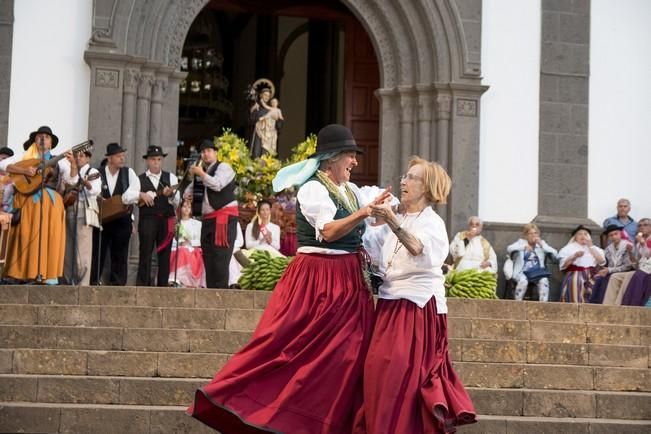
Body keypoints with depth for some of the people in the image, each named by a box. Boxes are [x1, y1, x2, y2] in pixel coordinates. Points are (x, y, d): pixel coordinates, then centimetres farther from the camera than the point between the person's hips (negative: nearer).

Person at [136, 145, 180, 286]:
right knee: (145, 254, -5)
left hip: (167, 220, 2)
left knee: (164, 255, 2)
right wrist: (141, 195, -14)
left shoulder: (171, 178, 13)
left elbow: (178, 203, 7)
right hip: (147, 220, -2)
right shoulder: (140, 179, 9)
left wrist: (171, 195, -13)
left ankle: (162, 288, 6)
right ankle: (142, 286, -4)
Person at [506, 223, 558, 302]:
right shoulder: (521, 242, 13)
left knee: (544, 281, -31)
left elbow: (555, 254, 4)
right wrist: (524, 247, -24)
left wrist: (542, 245, -6)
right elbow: (509, 249, -8)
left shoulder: (542, 243, 17)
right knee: (523, 280, -35)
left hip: (537, 272, 2)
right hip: (523, 271, -2)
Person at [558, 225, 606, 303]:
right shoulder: (569, 248, 16)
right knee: (576, 282, -35)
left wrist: (590, 246, 4)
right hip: (574, 276, -3)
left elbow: (601, 261, 3)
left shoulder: (595, 249, 24)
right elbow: (563, 265, 2)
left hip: (592, 277, 3)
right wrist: (574, 256, -12)